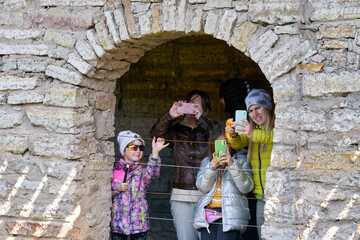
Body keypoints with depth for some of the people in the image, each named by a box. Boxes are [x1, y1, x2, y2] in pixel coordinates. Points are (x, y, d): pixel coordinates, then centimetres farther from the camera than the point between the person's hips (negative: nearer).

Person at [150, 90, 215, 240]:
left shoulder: (209, 129, 9)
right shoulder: (176, 130, 14)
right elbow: (156, 133, -2)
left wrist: (201, 118, -21)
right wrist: (170, 116, -16)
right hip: (181, 196, 1)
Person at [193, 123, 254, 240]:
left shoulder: (241, 160, 12)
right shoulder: (206, 162, 20)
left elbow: (246, 187, -3)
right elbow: (202, 187, 5)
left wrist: (232, 164, -15)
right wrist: (211, 167, -11)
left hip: (231, 214, -3)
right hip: (208, 212, 3)